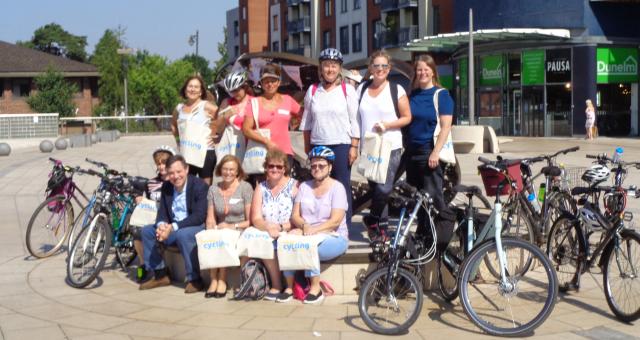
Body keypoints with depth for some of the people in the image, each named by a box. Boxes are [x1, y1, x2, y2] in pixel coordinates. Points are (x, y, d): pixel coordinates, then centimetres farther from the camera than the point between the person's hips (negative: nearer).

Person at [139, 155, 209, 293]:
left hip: (198, 227, -7)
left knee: (182, 234, -37)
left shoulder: (200, 186, -15)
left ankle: (195, 279, -24)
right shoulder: (166, 187, 5)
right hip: (171, 227, 7)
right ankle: (160, 275, 4)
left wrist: (173, 227, -30)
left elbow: (199, 216, -23)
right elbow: (162, 212, 7)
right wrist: (161, 225, -19)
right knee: (146, 231, -6)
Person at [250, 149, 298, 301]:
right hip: (266, 234, 3)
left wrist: (280, 227, -20)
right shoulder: (261, 188, 13)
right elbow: (256, 219, 1)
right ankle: (277, 285, -17)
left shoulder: (294, 186, 2)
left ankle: (277, 286, -18)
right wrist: (269, 228, -19)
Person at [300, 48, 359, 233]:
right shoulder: (313, 91, 9)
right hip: (318, 146, 3)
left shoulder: (347, 90, 0)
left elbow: (354, 120, -2)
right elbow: (306, 120, 15)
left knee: (342, 187, -1)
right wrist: (307, 145, 13)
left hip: (341, 145, -3)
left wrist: (354, 146, -7)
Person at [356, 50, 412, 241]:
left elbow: (407, 117, 1)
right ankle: (382, 227, 16)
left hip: (390, 148, -4)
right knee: (376, 190, 6)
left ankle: (371, 220, 7)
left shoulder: (397, 90, 0)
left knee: (384, 189, -15)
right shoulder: (362, 89, 11)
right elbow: (355, 117, 13)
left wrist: (387, 125, -14)